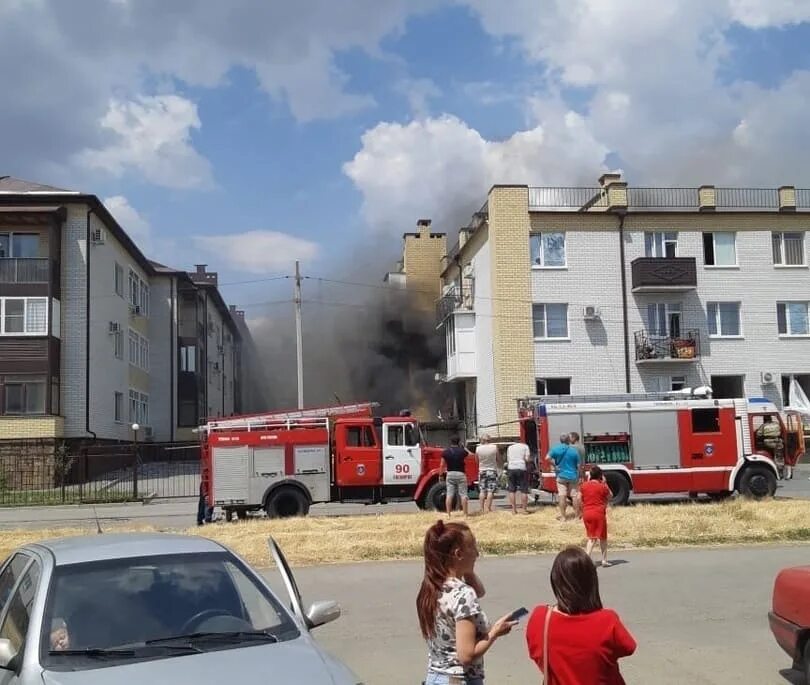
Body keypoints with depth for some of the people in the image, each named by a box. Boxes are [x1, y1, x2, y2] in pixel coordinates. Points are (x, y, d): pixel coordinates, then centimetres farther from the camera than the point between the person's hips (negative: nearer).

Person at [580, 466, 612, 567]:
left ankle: (587, 557, -2)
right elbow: (610, 496, 9)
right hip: (599, 513, -4)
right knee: (602, 537, 10)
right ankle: (604, 560, 12)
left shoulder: (583, 485, 3)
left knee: (591, 537, 13)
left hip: (587, 513, 4)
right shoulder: (602, 486, -7)